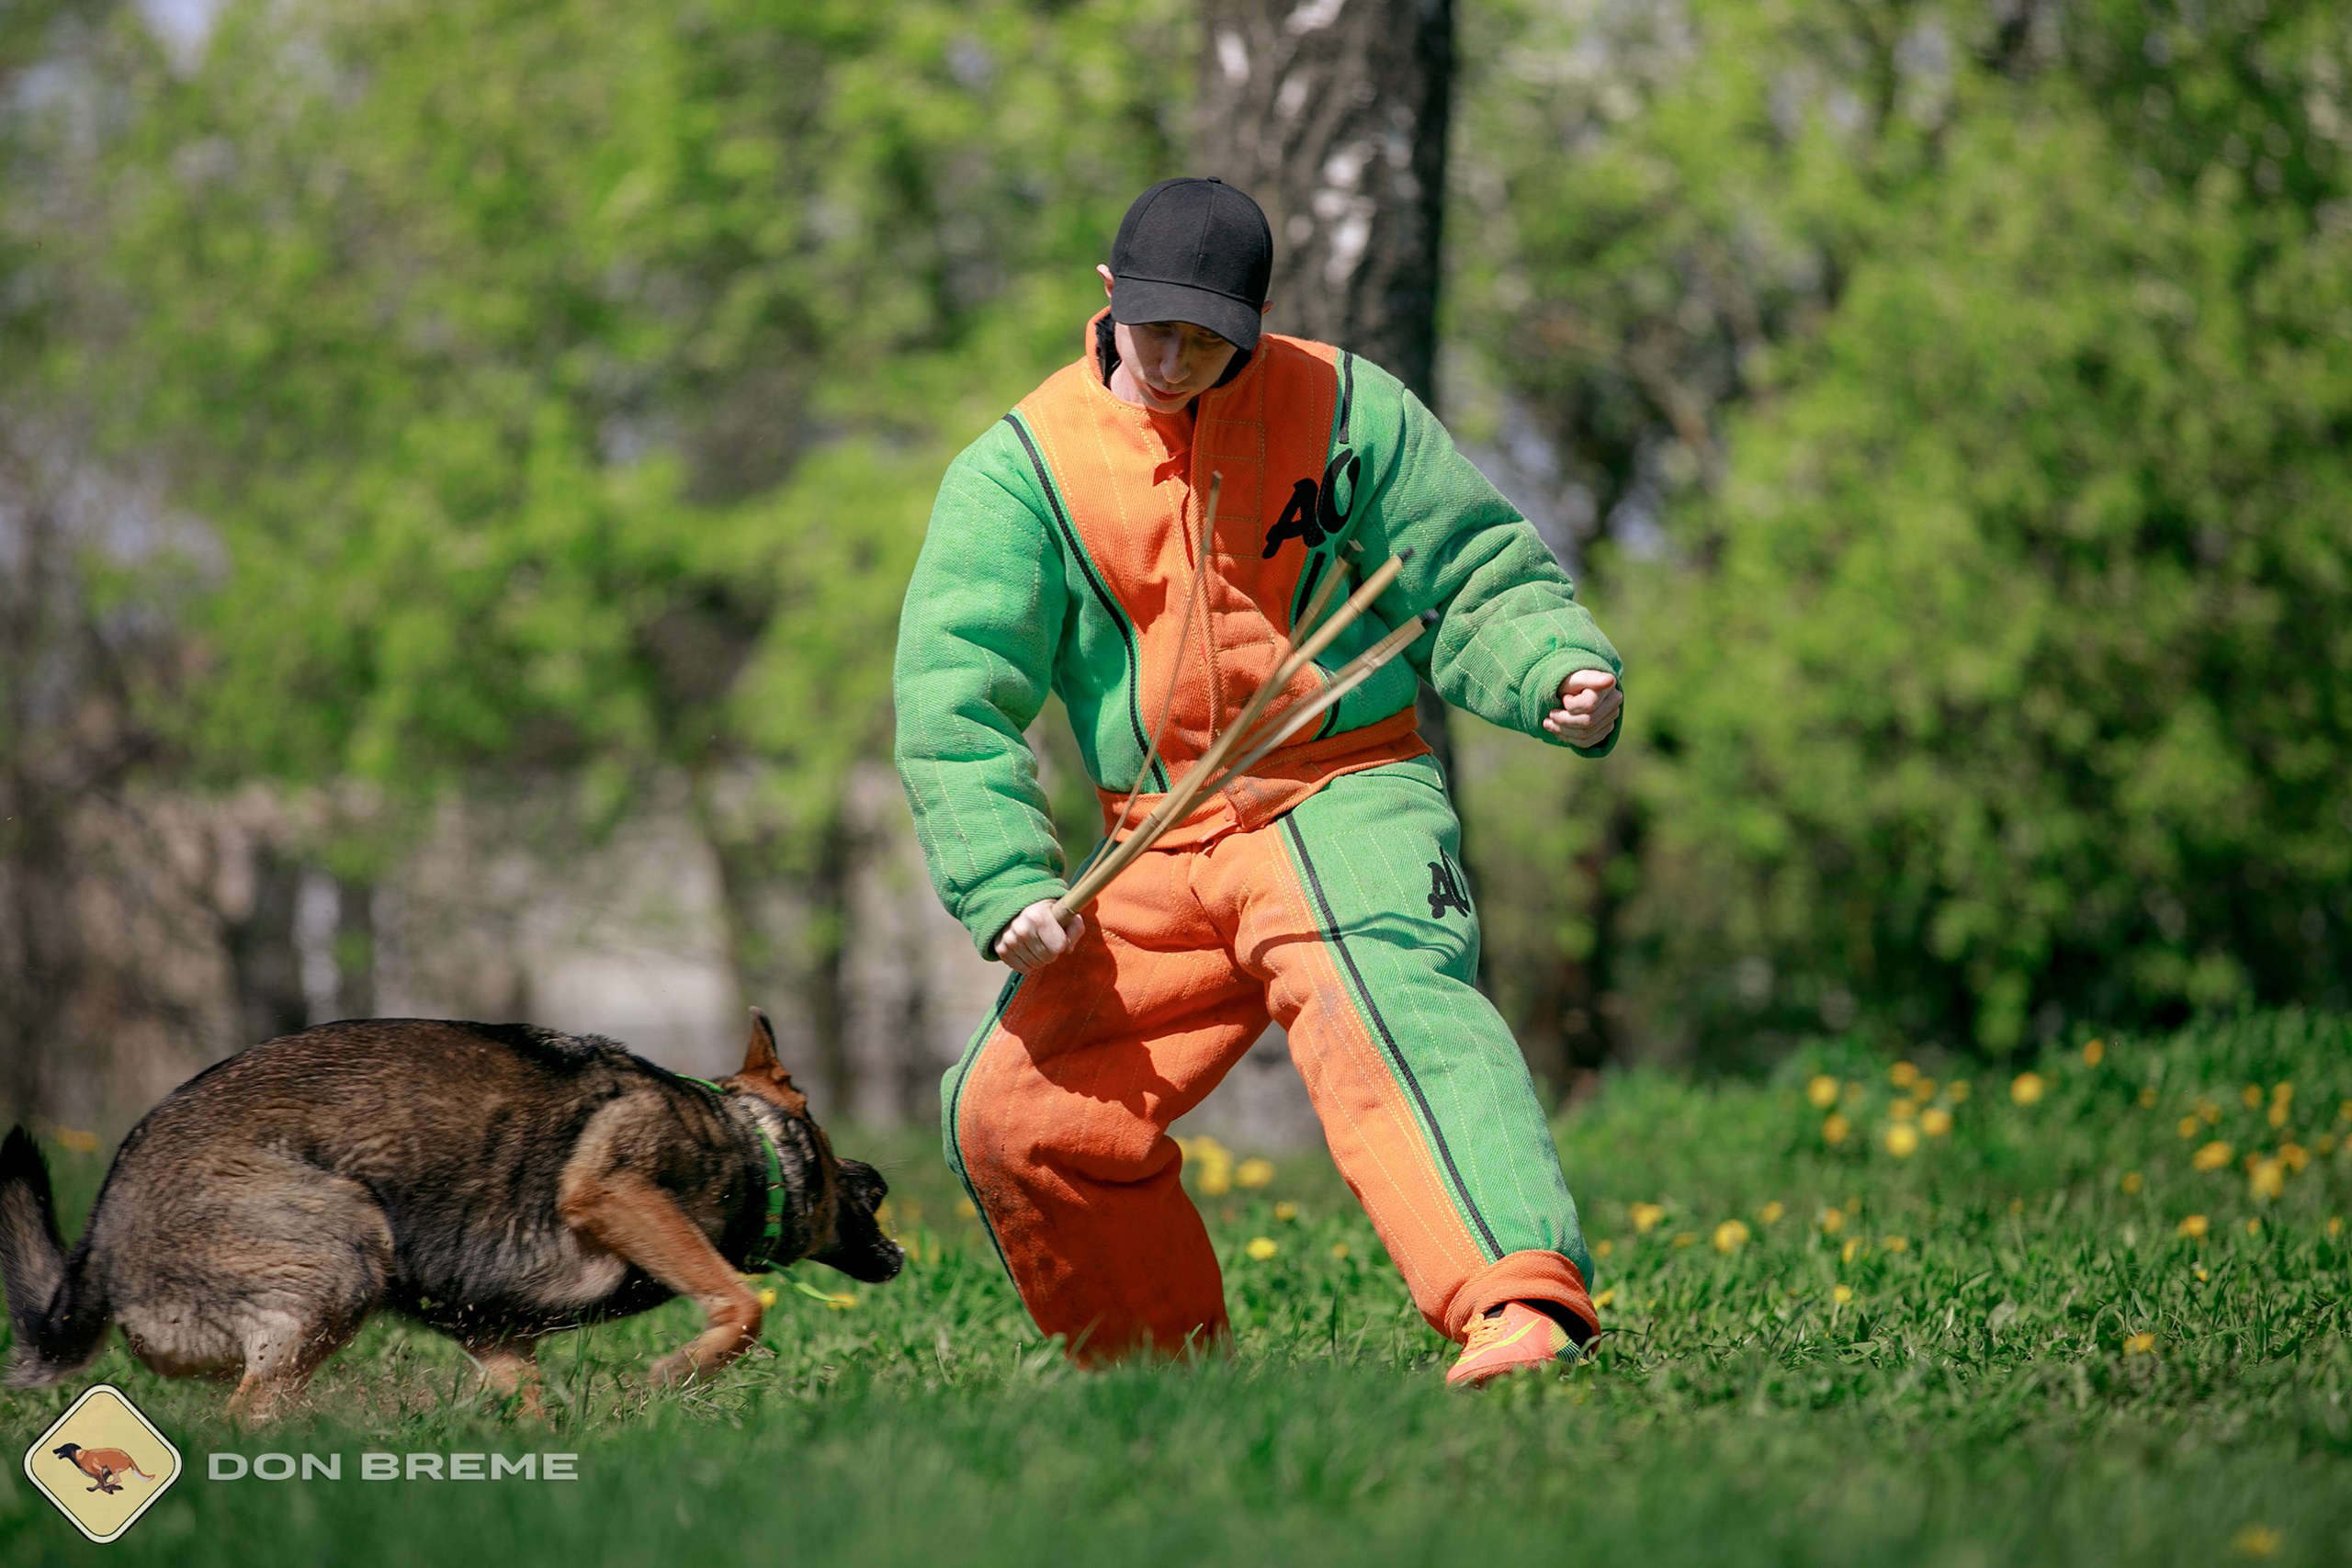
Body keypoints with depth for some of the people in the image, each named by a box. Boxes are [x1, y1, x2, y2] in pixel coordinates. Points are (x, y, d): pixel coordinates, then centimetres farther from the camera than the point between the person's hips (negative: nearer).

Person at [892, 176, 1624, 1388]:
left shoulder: (1342, 409, 2)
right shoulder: (1022, 469, 3)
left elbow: (1479, 574, 7)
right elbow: (953, 689, -3)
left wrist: (1559, 670, -16)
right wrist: (1006, 882, -17)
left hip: (1343, 800, -4)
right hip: (1160, 857, 4)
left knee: (1381, 1003, -34)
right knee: (1011, 1115, -2)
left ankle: (1524, 1305, -54)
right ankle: (1171, 1377, 18)